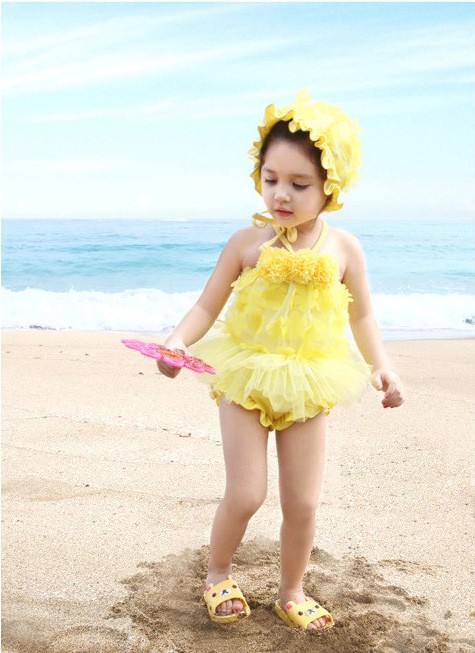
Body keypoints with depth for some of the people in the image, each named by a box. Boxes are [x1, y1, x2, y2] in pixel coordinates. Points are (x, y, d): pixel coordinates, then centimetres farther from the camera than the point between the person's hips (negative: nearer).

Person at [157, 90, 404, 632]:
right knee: (245, 494, -4)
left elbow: (361, 314, 9)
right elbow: (207, 306, -5)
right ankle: (217, 576, 26)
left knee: (303, 504, 8)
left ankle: (292, 592, 32)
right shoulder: (247, 242, -9)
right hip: (246, 379, -2)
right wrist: (177, 341, -23)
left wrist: (380, 364, -3)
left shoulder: (342, 248, -4)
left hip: (307, 385, 2)